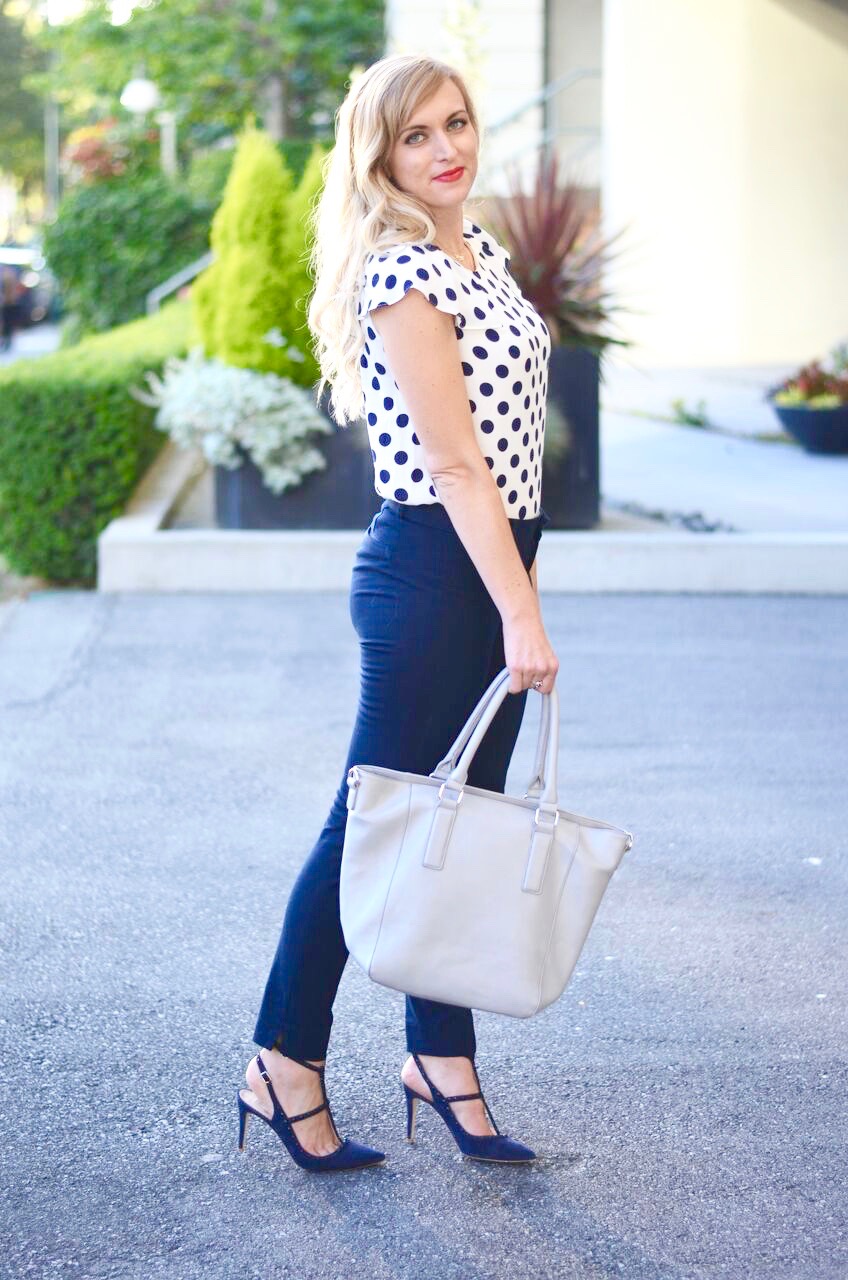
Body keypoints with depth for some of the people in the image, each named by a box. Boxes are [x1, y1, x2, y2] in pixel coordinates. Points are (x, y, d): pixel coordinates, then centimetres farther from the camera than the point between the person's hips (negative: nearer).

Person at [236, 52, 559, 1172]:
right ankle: (286, 1068, 13)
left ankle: (442, 1060, 24)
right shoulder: (401, 276, -17)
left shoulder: (479, 248, 12)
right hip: (431, 572, -9)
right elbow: (456, 461, -22)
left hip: (492, 565, 9)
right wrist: (520, 614, -24)